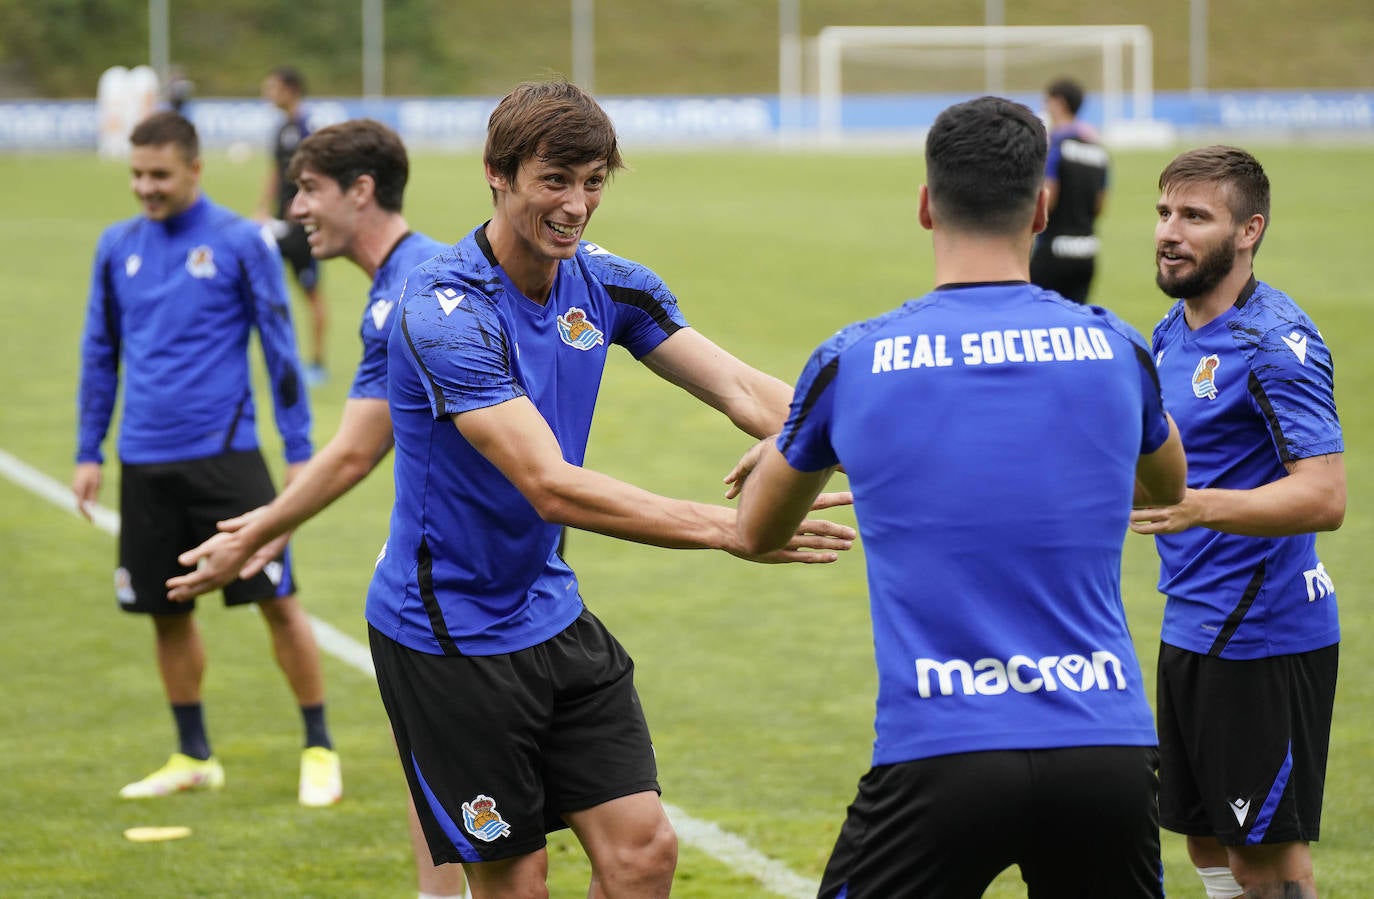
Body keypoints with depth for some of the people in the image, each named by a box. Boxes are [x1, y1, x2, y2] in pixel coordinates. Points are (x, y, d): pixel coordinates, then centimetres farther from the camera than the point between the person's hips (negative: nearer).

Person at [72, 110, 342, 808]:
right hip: (145, 463, 4)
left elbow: (280, 352, -1)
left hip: (224, 456, -4)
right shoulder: (118, 247, 7)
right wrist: (88, 453, 13)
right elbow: (100, 354, 16)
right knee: (168, 614, 9)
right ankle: (194, 758, 21)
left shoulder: (241, 244, -4)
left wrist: (299, 453, -3)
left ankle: (319, 750, 6)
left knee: (277, 602, -5)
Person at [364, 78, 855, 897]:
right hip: (449, 636, -7)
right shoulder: (445, 312, -24)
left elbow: (746, 393, -4)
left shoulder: (607, 285, 0)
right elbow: (552, 487, -31)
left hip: (551, 610, 7)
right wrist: (728, 527, -37)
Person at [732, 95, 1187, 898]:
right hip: (1108, 749, 2)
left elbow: (757, 531, 19)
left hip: (940, 753, -2)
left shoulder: (852, 362, 0)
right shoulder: (1115, 349, 4)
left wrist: (777, 450, 42)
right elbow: (1168, 488, 29)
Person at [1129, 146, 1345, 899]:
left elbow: (1323, 497, -28)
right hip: (1191, 630, 9)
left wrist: (1199, 508, -39)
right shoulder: (1173, 332, 10)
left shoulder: (1276, 342, -18)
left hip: (1264, 633, -9)